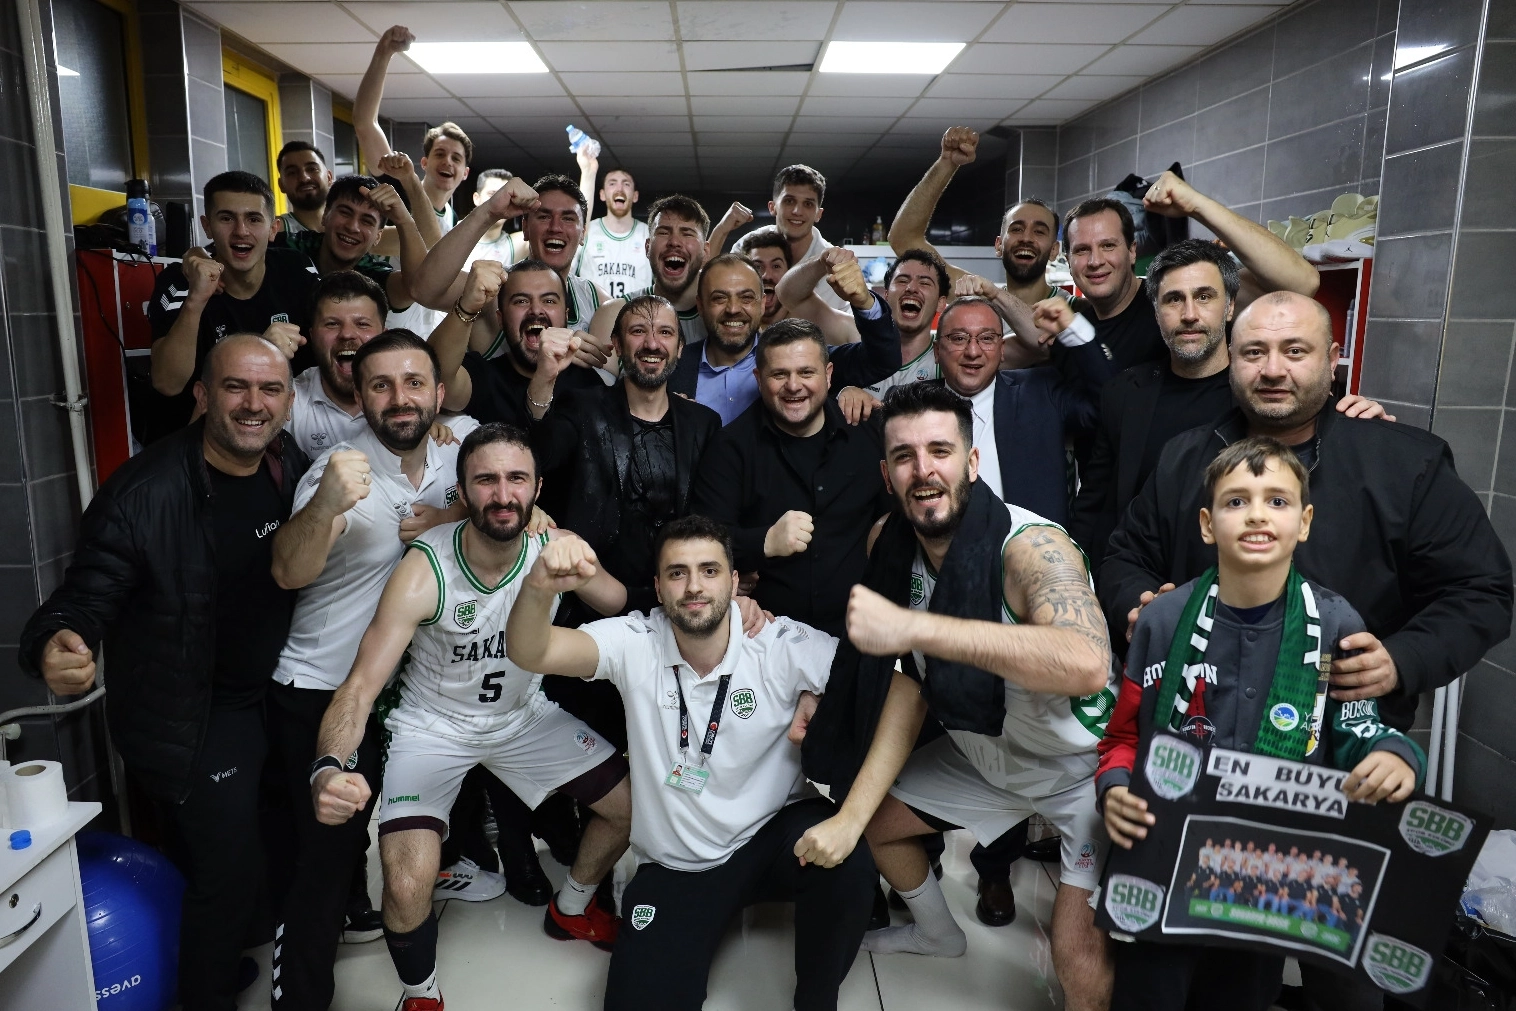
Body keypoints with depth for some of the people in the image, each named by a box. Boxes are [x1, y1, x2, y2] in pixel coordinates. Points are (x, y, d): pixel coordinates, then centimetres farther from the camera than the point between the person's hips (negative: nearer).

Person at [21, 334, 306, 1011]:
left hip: (276, 694, 6)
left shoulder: (294, 469, -5)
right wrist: (54, 648, -39)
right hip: (190, 720, -6)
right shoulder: (144, 492, -21)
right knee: (227, 873, -2)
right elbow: (83, 600, -19)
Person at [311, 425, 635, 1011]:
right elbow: (360, 687, -31)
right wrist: (327, 769, -50)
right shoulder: (424, 571, -28)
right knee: (407, 887, -21)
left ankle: (571, 910, 37)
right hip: (433, 725, -4)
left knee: (631, 805, 5)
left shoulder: (558, 549, -18)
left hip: (525, 715, 4)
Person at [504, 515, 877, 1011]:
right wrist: (540, 587, -50)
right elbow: (529, 653, -25)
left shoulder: (784, 645, -17)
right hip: (675, 866, 1)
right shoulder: (634, 644, -13)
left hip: (774, 837, 0)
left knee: (845, 862, -30)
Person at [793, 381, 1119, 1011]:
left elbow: (1086, 664, -50)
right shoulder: (895, 547, -10)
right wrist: (850, 816, -15)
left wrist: (910, 626, -53)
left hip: (1083, 764, -6)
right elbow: (911, 684, -7)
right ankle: (938, 933, 48)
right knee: (876, 821, 18)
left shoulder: (1029, 546, -32)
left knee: (1077, 952, -19)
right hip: (982, 752, 7)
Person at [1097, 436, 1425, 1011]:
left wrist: (1396, 757, -21)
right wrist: (1115, 789, -15)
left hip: (1279, 871, 1)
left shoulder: (1336, 627, -7)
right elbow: (1124, 734, 3)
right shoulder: (1164, 620, -7)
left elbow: (1361, 735, 0)